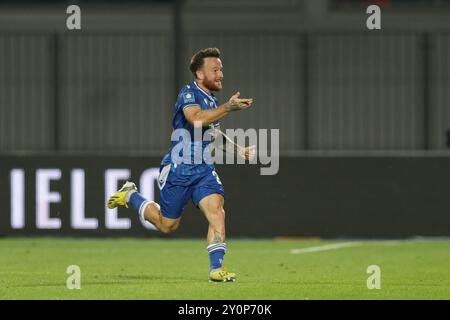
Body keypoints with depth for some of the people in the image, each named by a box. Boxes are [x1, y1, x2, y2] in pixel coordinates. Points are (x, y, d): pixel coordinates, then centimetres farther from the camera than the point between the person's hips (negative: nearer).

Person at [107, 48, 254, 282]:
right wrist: (228, 108, -38)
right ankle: (130, 196, 32)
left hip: (203, 170, 6)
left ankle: (216, 269, -18)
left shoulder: (212, 102, 13)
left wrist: (239, 150, 16)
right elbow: (197, 119, -34)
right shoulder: (188, 94, -13)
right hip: (177, 170, -6)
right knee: (167, 225, 7)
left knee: (216, 211, -18)